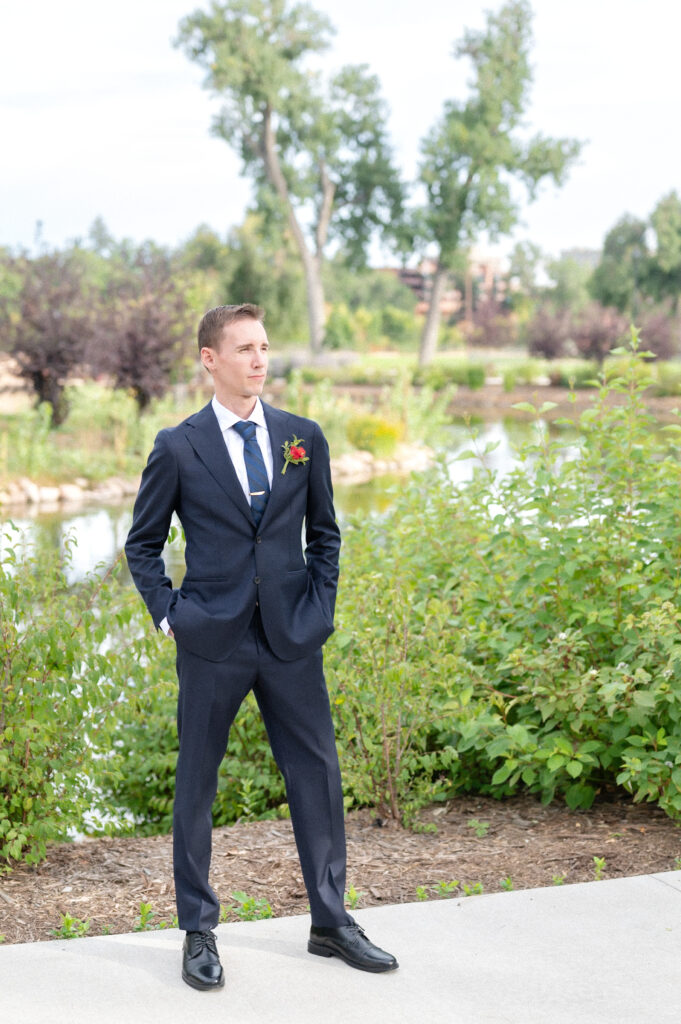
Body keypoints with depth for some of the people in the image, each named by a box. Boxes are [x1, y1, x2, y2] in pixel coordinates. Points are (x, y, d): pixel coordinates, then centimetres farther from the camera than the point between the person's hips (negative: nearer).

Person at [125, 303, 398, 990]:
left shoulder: (303, 438, 6)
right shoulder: (178, 448, -1)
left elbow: (324, 533, 15)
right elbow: (142, 544, 7)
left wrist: (320, 607, 5)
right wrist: (168, 614, -3)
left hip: (292, 637, 3)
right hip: (212, 641, -2)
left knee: (317, 774, 6)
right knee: (196, 783, 5)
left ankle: (331, 922, 22)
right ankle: (199, 934, 20)